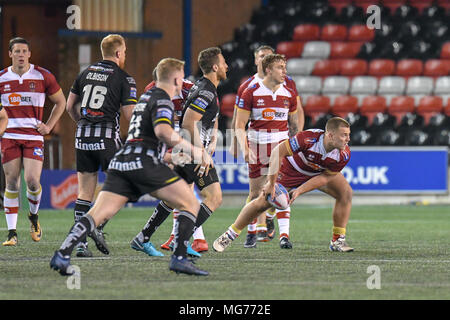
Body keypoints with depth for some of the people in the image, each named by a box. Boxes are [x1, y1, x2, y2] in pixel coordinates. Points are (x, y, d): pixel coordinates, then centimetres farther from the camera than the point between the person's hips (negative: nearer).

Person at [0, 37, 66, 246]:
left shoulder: (43, 76, 1)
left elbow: (60, 102, 12)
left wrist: (49, 126, 4)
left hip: (34, 136, -1)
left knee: (32, 180, -14)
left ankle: (34, 215, 17)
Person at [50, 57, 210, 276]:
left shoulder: (146, 96, 26)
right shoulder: (162, 100, -2)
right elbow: (162, 131, -20)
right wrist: (191, 150, -14)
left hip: (121, 162, 8)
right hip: (145, 162, -8)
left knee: (99, 214, -2)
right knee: (190, 204, 1)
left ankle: (62, 254, -18)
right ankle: (179, 258, -10)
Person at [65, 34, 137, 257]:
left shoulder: (85, 73, 12)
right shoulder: (124, 79, -3)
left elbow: (70, 107, 15)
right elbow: (130, 115, -6)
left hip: (82, 138, 5)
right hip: (107, 137, -5)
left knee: (85, 192, 6)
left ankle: (80, 242, 1)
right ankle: (98, 226, -10)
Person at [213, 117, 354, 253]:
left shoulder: (344, 155, -28)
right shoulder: (308, 138, -41)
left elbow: (325, 177, -18)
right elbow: (277, 151, -36)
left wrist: (300, 191, -26)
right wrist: (271, 184, -34)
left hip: (318, 174, 4)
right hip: (291, 169, -3)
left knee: (346, 192, -15)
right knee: (262, 202, -8)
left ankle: (337, 241, -4)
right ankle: (228, 236, 9)